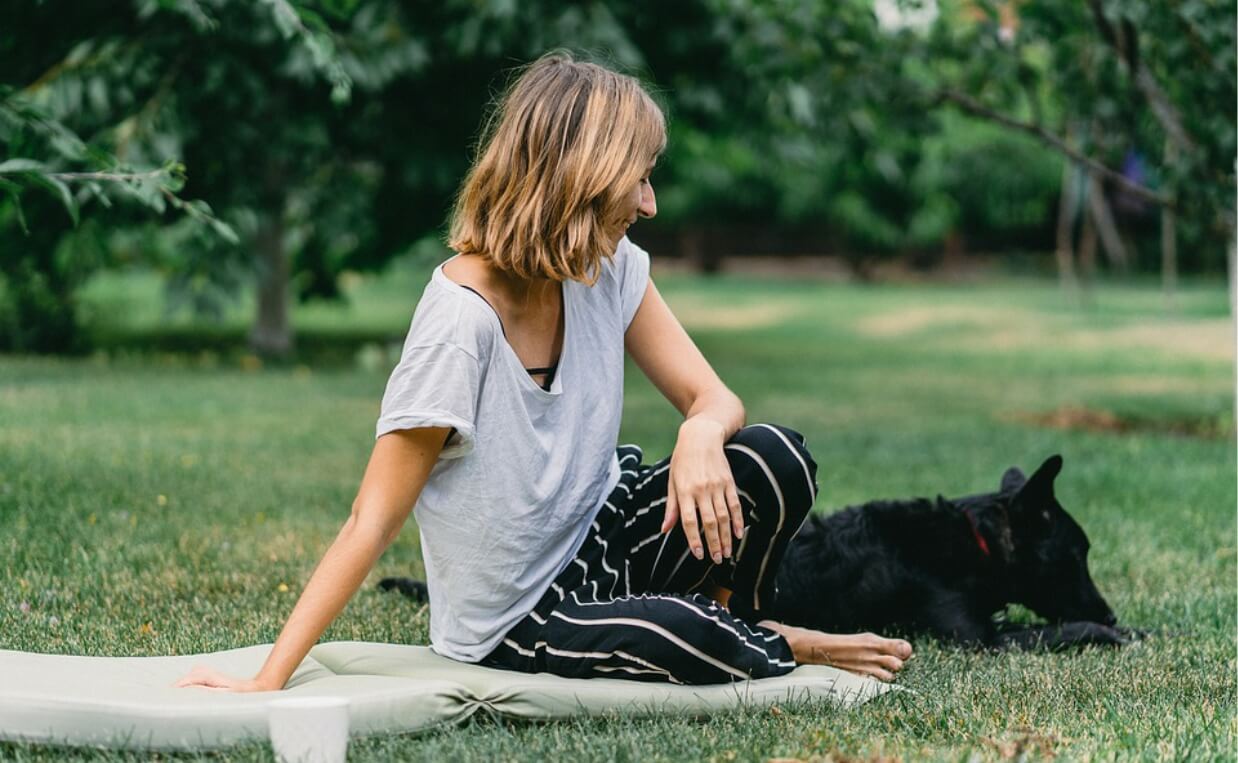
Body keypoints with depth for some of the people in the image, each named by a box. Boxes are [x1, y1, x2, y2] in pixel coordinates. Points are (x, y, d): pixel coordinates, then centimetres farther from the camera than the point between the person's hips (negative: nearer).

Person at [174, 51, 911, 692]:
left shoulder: (612, 270, -6)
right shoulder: (462, 318, -27)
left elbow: (712, 397, -3)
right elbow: (373, 523, -24)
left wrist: (700, 436, -29)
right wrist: (267, 681, -28)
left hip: (599, 534, 6)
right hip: (519, 624, -6)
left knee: (774, 459, -19)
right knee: (682, 635, -34)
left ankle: (732, 627, 8)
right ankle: (782, 652, 2)